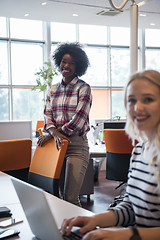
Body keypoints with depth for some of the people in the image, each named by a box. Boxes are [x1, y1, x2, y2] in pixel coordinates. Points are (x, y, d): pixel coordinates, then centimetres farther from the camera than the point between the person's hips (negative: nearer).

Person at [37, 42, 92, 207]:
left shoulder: (83, 88, -3)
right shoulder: (53, 90, 14)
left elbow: (79, 119, -11)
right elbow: (47, 114, 8)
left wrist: (50, 134, -10)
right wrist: (54, 132, -16)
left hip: (77, 145, -5)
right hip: (57, 144, 5)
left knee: (71, 198, -10)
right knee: (61, 195, 11)